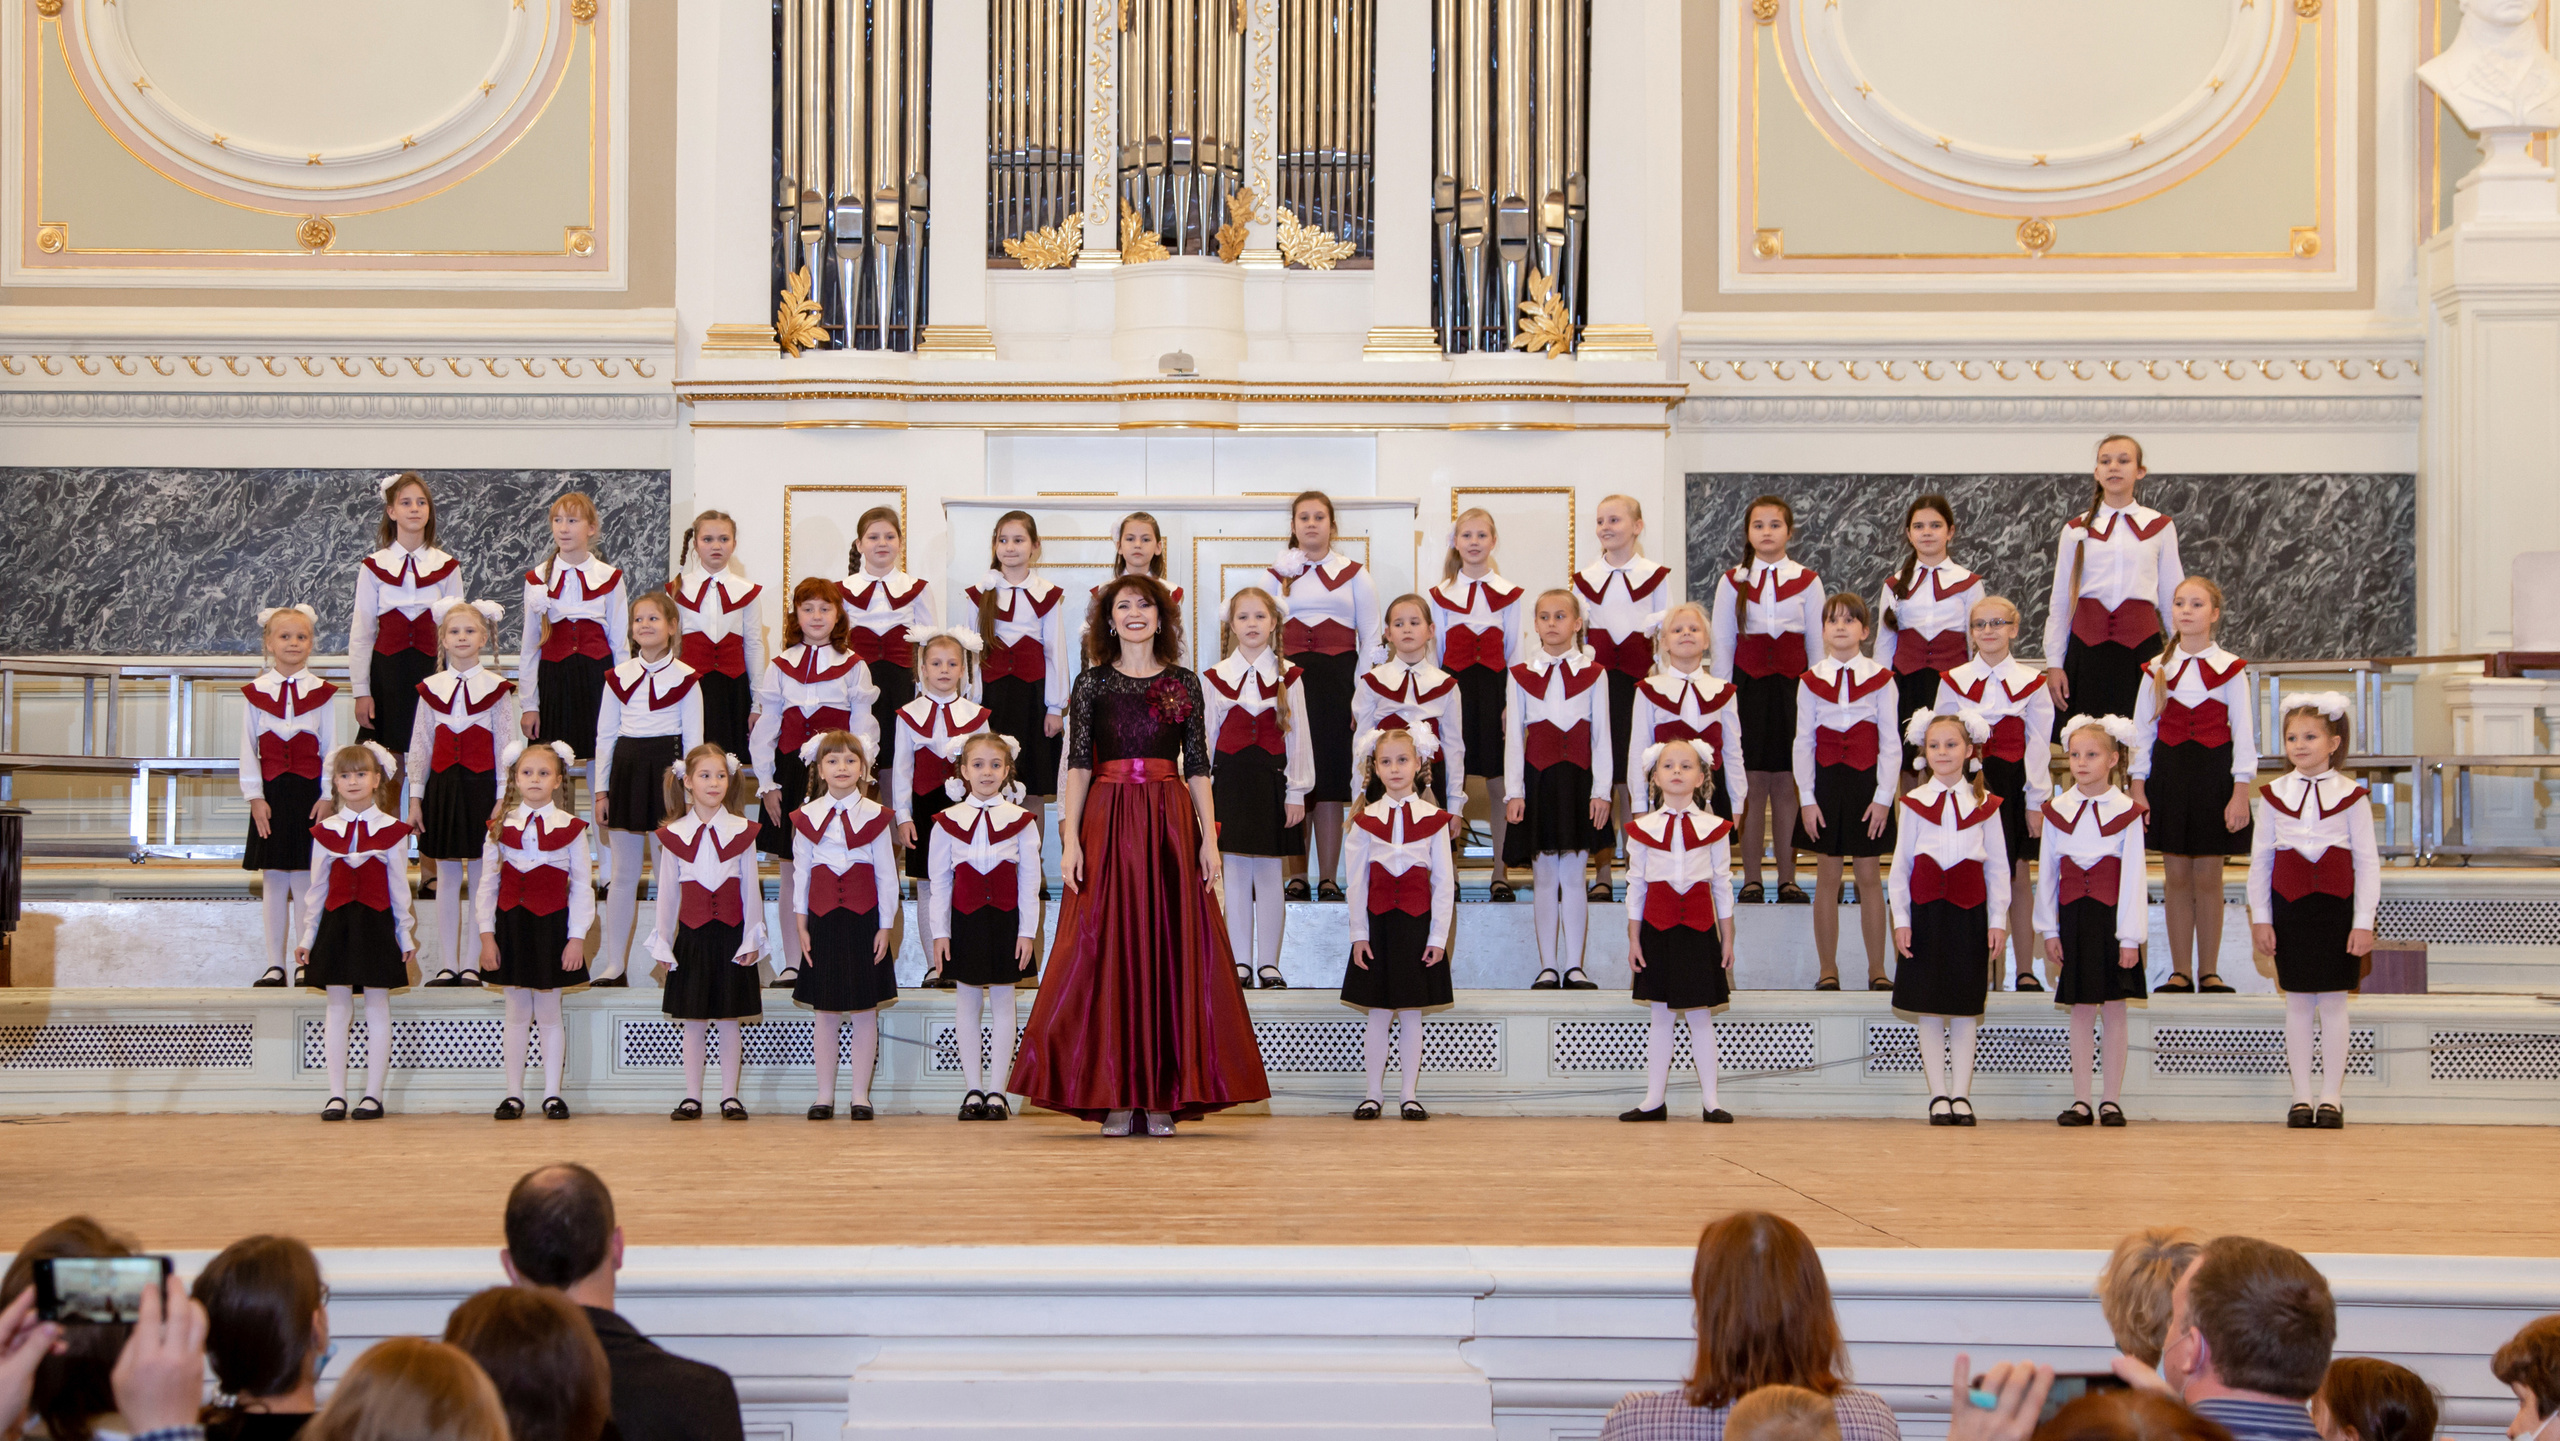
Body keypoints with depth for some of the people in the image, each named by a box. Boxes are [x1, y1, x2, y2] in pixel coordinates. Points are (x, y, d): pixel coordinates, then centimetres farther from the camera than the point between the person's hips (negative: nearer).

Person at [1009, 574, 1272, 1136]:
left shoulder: (1184, 684, 10)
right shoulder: (1093, 683, 7)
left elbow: (1198, 768, 8)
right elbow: (1078, 766, 3)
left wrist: (1209, 840, -1)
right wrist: (1071, 838, -7)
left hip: (1171, 825, 1)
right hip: (1108, 824, -1)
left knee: (1171, 951, -2)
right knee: (1109, 952, -4)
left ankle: (1163, 1096, 2)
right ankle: (1116, 1097, -1)